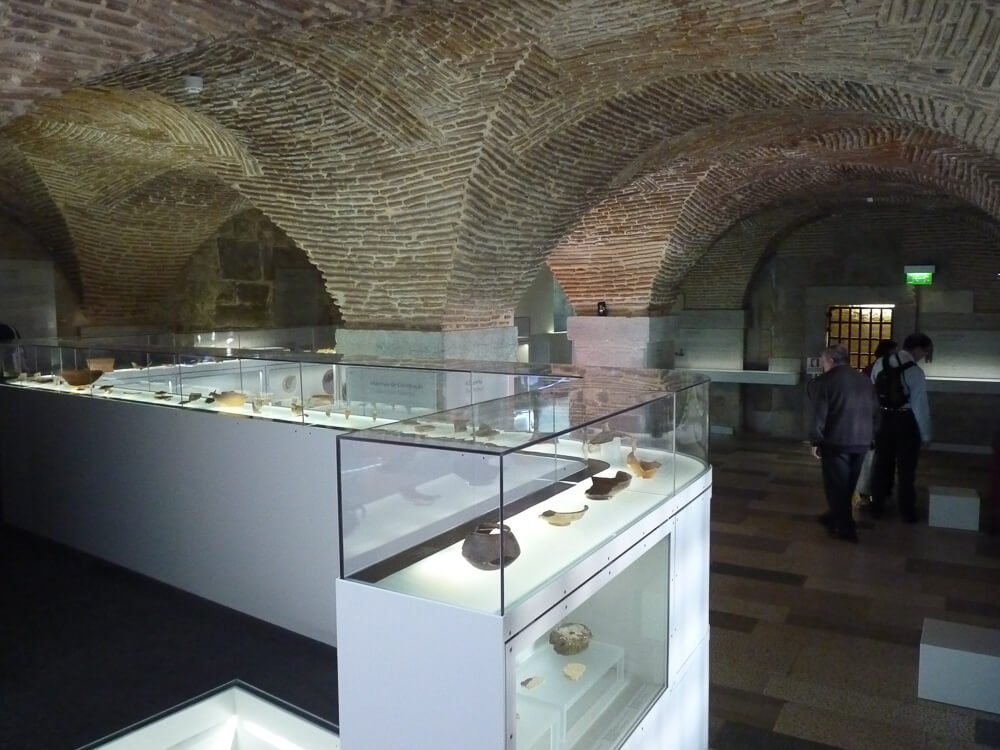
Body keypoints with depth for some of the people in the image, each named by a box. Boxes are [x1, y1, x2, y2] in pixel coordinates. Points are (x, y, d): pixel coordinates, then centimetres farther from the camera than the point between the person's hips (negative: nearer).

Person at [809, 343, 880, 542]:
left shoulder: (827, 380, -8)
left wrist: (816, 440, -4)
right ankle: (837, 516, 33)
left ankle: (845, 527, 5)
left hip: (836, 441, -6)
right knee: (847, 485, 19)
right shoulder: (865, 380, 10)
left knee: (836, 485, 3)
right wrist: (870, 436, 20)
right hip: (861, 441, 6)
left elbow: (820, 414, -12)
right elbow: (875, 412, 13)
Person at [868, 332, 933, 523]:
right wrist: (925, 434, -6)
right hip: (905, 422, -4)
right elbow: (920, 405, -13)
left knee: (882, 464, 15)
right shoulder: (915, 371, -15)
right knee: (906, 468, 8)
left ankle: (877, 507, 23)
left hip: (883, 420, 4)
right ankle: (907, 512, 17)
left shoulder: (880, 364, 1)